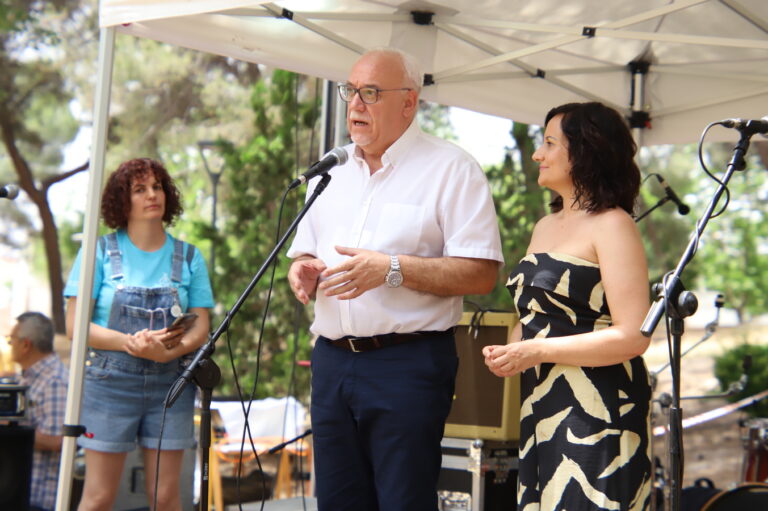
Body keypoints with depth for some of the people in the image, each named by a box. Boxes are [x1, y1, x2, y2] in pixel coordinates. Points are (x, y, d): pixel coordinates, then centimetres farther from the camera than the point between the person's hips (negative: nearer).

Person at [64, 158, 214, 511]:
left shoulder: (188, 257, 9)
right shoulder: (100, 252, 2)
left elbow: (201, 328, 4)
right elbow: (74, 325, -3)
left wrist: (166, 352, -17)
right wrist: (130, 342, -18)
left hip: (170, 383, 2)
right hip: (110, 381, -2)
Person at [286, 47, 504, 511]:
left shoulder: (451, 169, -5)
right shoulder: (332, 171, 15)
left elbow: (482, 274, -13)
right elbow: (305, 252, 23)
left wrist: (392, 269, -21)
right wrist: (302, 270, -1)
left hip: (409, 364, -6)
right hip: (332, 362, 6)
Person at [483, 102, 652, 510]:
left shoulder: (612, 225, -8)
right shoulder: (545, 227, 17)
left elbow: (632, 337, -16)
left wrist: (537, 351, -17)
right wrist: (508, 352, 6)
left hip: (596, 414, -8)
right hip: (542, 412, 8)